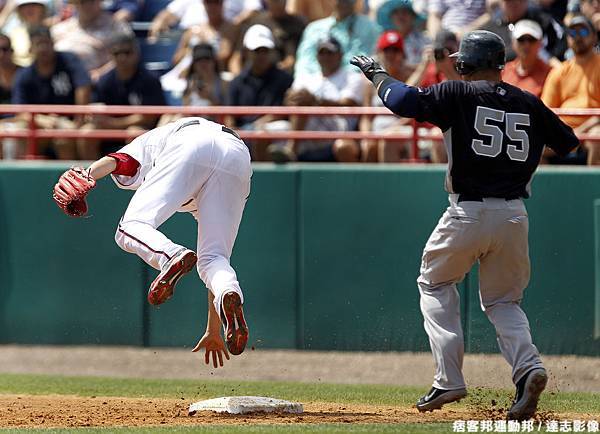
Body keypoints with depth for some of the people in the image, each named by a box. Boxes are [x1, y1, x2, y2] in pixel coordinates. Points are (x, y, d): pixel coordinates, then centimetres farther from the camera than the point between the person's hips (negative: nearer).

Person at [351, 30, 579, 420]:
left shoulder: (459, 94, -6)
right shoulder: (529, 104, 7)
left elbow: (404, 101, -13)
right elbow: (569, 142, 15)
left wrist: (376, 73, 4)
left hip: (468, 213, -4)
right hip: (515, 215, 4)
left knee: (435, 283, 18)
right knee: (503, 300, 17)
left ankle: (450, 377, 5)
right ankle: (528, 366, -12)